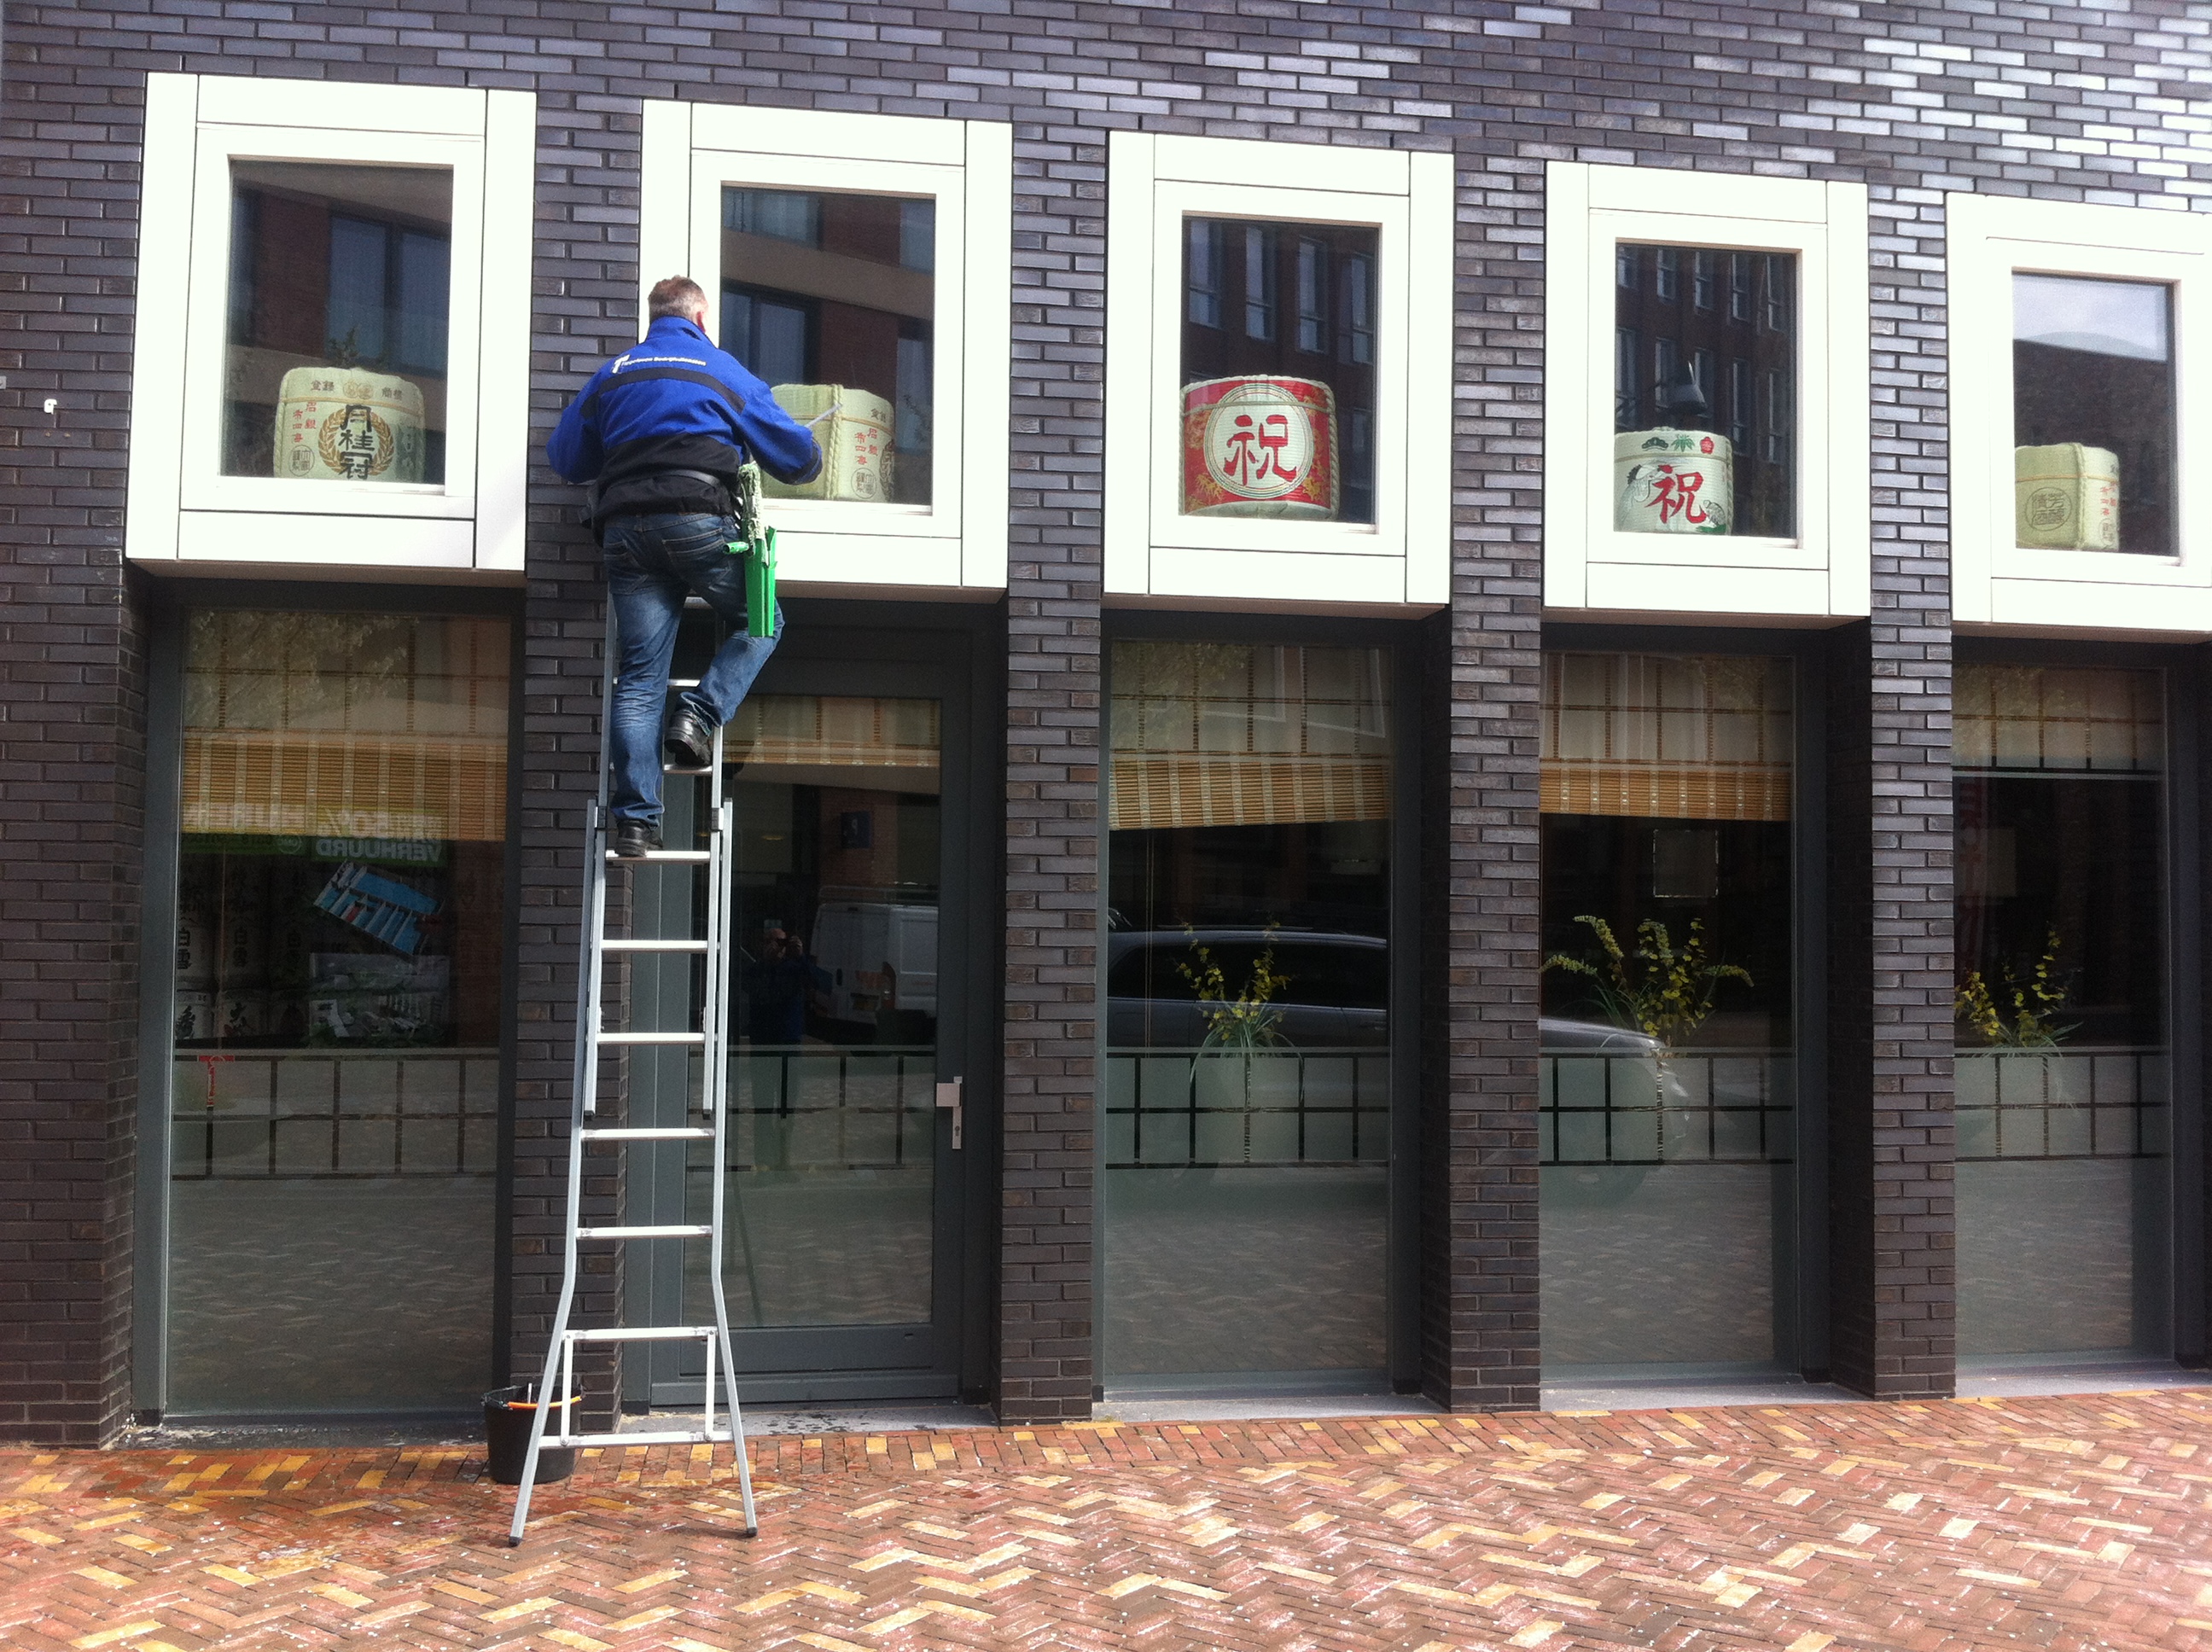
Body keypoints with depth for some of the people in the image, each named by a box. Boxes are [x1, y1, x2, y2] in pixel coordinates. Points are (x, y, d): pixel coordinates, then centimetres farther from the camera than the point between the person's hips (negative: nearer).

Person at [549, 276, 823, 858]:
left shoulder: (612, 374, 21)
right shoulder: (722, 369, 13)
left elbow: (564, 456, 26)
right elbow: (794, 454, 13)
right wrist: (810, 457, 37)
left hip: (625, 528, 3)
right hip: (699, 522, -3)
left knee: (639, 677, 1)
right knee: (763, 620, 18)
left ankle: (635, 821, -5)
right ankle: (699, 715, -4)